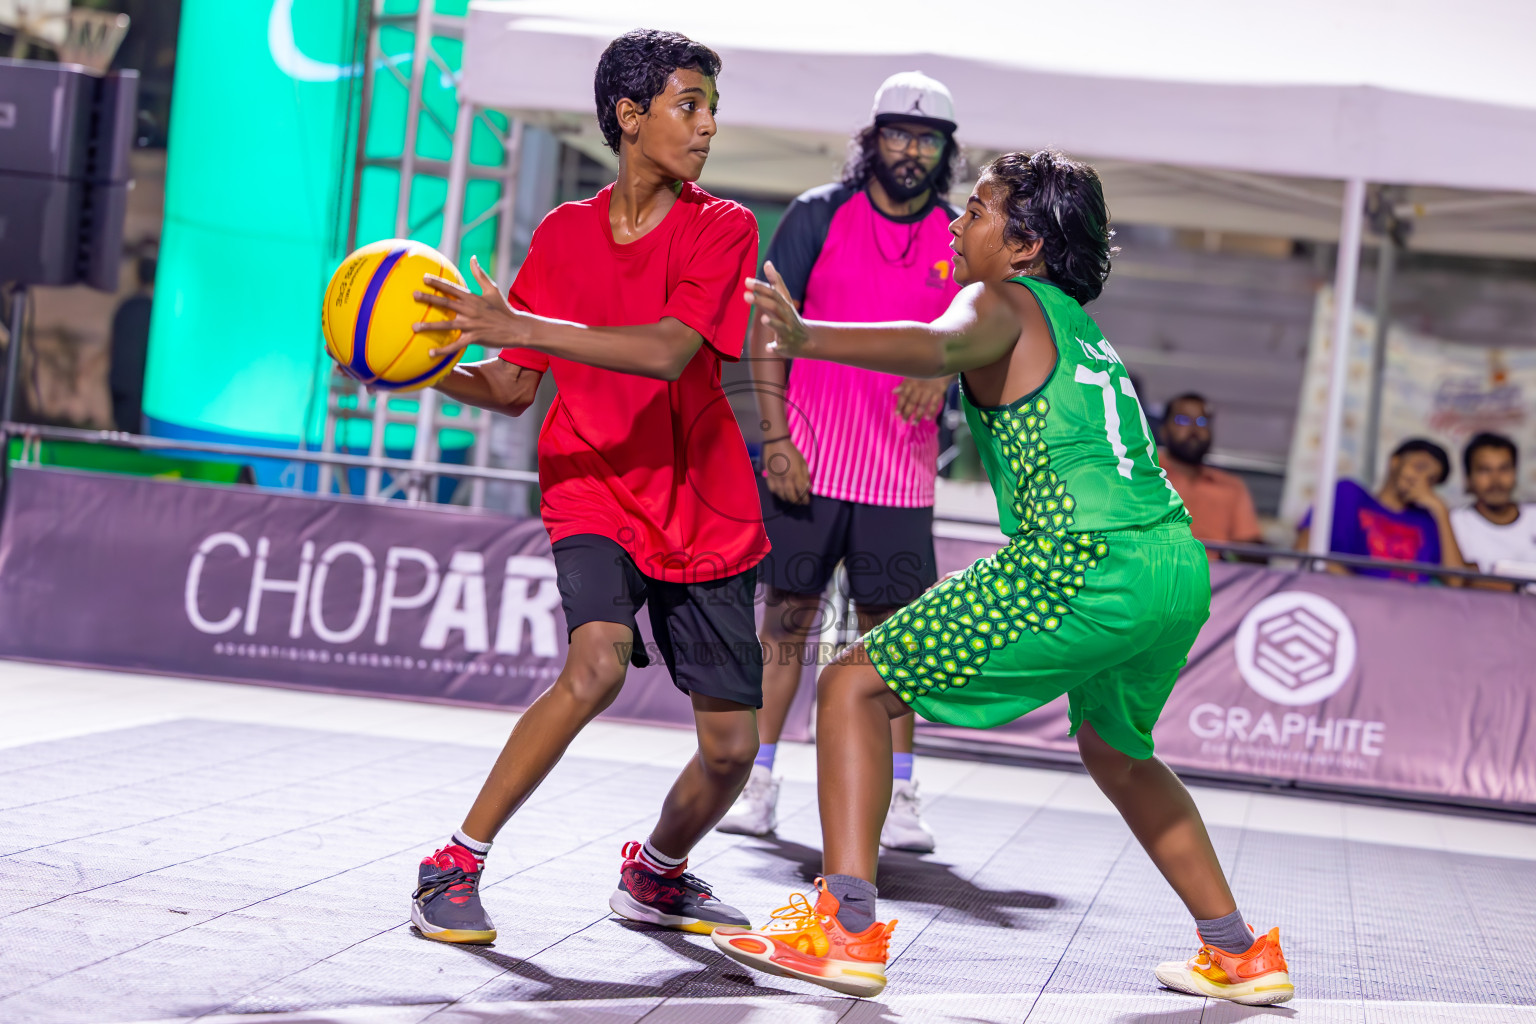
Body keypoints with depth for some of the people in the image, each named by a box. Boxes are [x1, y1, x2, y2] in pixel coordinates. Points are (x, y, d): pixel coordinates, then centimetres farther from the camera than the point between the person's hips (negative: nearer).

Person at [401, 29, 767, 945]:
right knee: (599, 660, -30)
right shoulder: (564, 233, 4)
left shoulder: (723, 229, -5)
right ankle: (455, 867, -17)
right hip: (594, 492, -1)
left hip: (706, 513, 1)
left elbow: (668, 352, -23)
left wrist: (518, 326, -32)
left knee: (732, 747, 1)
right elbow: (514, 388, 6)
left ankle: (656, 874, 33)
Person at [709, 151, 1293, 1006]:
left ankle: (846, 927, -15)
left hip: (1083, 566, -8)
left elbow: (942, 346, -22)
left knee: (856, 686, 0)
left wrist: (808, 338, -37)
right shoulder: (1085, 328, 26)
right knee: (1116, 751, 35)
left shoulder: (1004, 304, 3)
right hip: (1181, 566, 8)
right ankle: (1241, 952, 37)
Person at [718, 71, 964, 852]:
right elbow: (769, 327, -1)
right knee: (786, 615, 3)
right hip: (806, 460, -1)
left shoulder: (960, 241, 6)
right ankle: (757, 782, 11)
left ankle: (896, 797, 10)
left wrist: (944, 369, -18)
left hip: (900, 473, 2)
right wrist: (777, 439, -8)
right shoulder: (819, 215, 0)